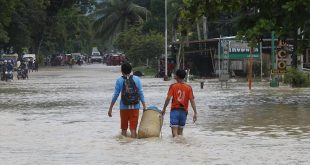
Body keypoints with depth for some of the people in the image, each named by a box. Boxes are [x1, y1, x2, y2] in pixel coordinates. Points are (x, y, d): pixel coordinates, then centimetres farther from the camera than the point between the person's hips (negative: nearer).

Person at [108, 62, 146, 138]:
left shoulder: (119, 80, -3)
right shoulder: (137, 79, 1)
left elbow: (115, 95, -2)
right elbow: (141, 94, 0)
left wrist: (110, 108, 5)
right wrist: (144, 106, 7)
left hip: (124, 107, 0)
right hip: (135, 107, 1)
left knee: (124, 129, 13)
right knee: (133, 129, 3)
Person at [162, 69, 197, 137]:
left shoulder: (173, 86, -6)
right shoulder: (188, 87, 0)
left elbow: (168, 98, -10)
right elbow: (192, 100, -5)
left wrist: (164, 109, 1)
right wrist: (195, 113, -5)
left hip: (175, 110, -3)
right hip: (184, 111, 3)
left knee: (174, 130, -7)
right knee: (180, 131, 15)